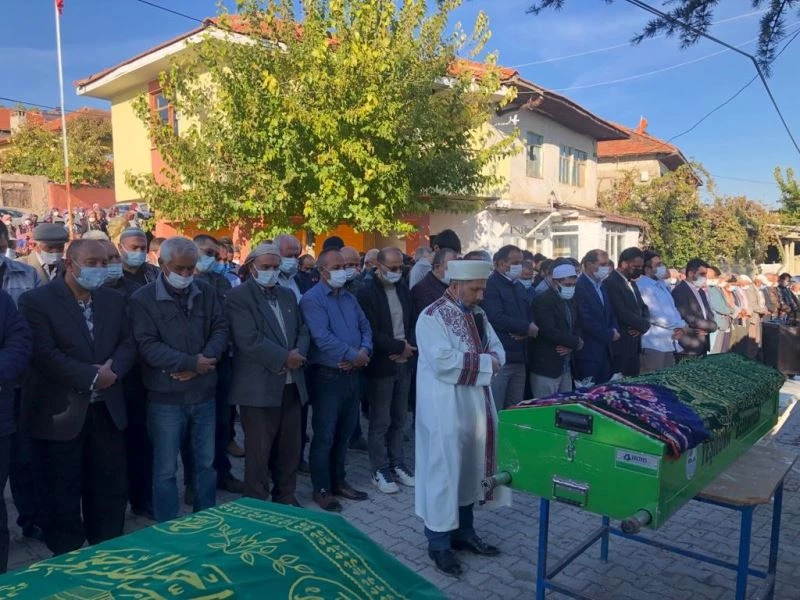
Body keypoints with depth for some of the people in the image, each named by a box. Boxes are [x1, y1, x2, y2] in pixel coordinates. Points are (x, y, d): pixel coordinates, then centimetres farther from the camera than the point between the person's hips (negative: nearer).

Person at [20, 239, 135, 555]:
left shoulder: (114, 300, 8)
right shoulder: (36, 301, -9)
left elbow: (127, 343, 6)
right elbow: (44, 354, -18)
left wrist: (113, 369, -14)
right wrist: (91, 377, -19)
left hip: (106, 410, 5)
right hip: (59, 413, -5)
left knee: (109, 488, 15)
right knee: (61, 493, 9)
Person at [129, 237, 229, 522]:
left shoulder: (207, 292, 6)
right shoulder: (143, 299, -6)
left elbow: (220, 329, 2)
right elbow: (148, 346, -14)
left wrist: (200, 363, -15)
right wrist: (191, 362, -19)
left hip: (204, 393, 4)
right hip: (166, 397, -4)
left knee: (206, 463, 14)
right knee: (166, 469, 7)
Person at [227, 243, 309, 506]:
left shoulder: (288, 295, 15)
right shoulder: (239, 297, -7)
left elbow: (302, 330, 12)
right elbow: (249, 340, -18)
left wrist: (298, 353, -9)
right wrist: (284, 358, -15)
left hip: (291, 384, 7)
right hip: (259, 387, -6)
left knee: (290, 448, 15)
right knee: (259, 451, 4)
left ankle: (285, 497, 31)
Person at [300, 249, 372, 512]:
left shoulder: (349, 297, 13)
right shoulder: (312, 299, -11)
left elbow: (365, 327, 11)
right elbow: (322, 337, -22)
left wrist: (365, 351, -10)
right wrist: (354, 355, -18)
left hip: (352, 374, 7)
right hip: (328, 375, -7)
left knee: (344, 432, 16)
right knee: (325, 435, 2)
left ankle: (338, 481, 30)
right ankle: (322, 488, 16)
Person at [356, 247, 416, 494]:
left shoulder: (403, 290, 9)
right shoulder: (367, 293, -10)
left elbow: (412, 323, 11)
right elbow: (371, 333, -16)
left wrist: (409, 348, -7)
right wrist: (399, 347, -14)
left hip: (404, 363, 6)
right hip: (381, 365, -6)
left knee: (399, 419, 13)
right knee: (380, 421, 3)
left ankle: (397, 464, 26)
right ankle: (380, 471, 14)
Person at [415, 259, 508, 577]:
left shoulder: (478, 314, 11)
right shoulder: (432, 317, -14)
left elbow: (498, 351, 9)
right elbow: (444, 362, -25)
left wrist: (485, 360, -14)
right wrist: (484, 362, -15)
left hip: (476, 406, 8)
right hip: (446, 409, -8)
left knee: (471, 468, 15)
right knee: (445, 471, 1)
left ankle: (463, 531, 31)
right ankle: (439, 541, 16)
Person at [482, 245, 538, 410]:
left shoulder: (519, 288, 20)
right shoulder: (490, 286, -9)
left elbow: (530, 316, 18)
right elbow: (497, 319, -20)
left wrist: (526, 331, -6)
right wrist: (526, 327, -9)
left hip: (519, 359, 8)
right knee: (495, 413, -5)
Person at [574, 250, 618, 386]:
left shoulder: (602, 285, 14)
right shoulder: (579, 286, -15)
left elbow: (610, 313, 19)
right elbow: (586, 321, -20)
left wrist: (614, 330, -1)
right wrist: (609, 335, -10)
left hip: (605, 350, 9)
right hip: (588, 351, -9)